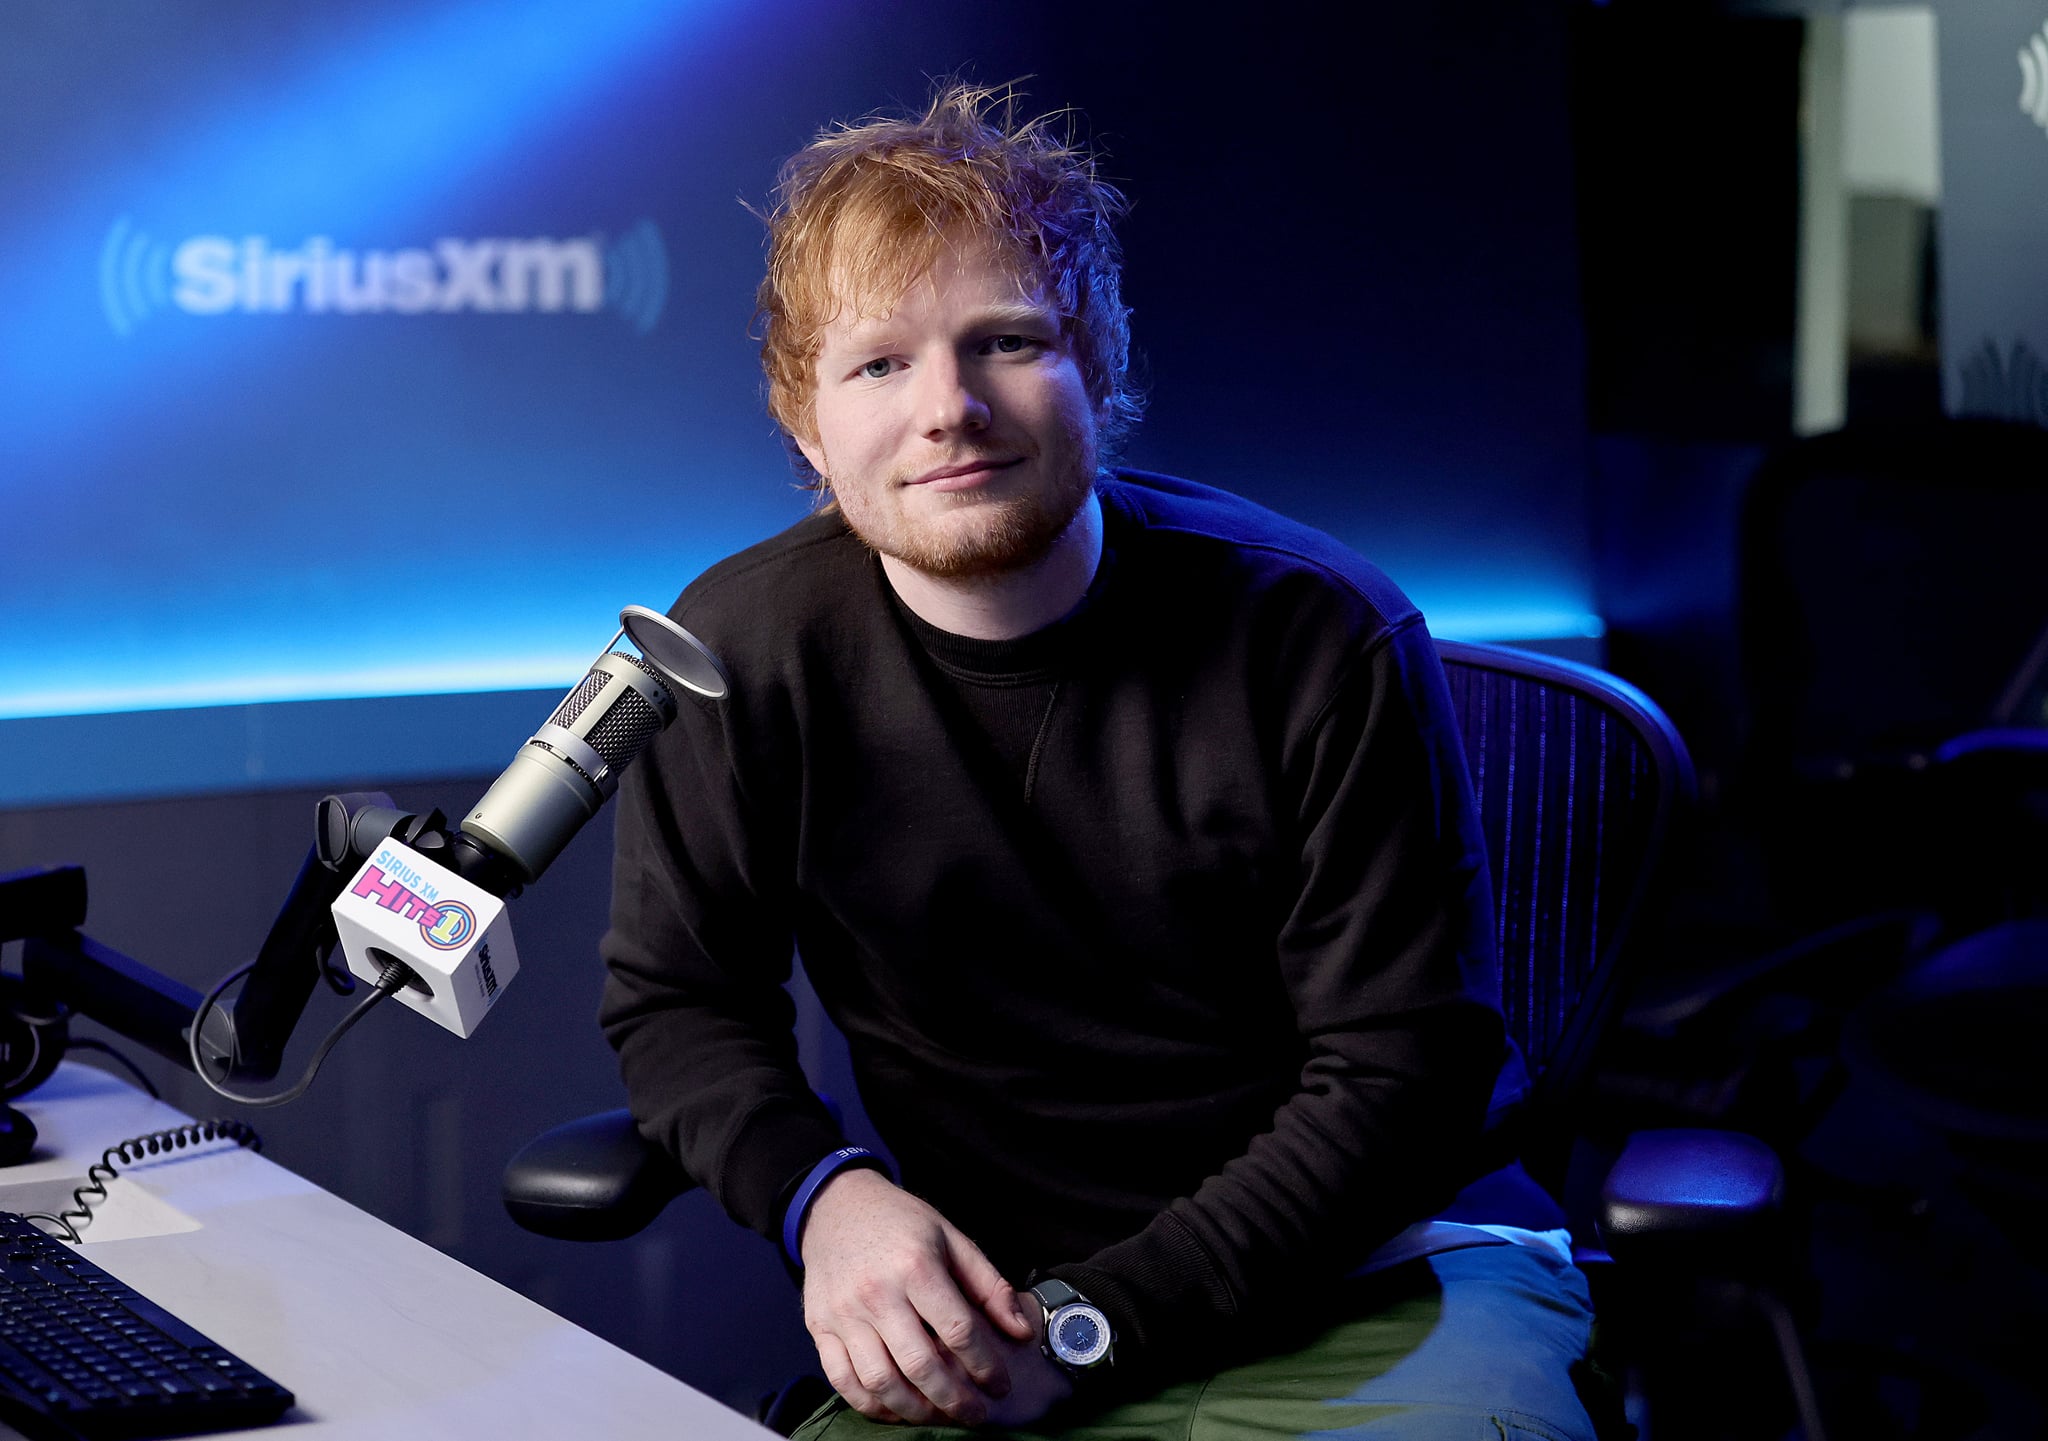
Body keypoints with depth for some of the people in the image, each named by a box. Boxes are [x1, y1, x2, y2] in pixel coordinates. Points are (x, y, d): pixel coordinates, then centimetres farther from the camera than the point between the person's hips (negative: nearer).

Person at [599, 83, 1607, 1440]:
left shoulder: (1322, 639, -11)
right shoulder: (742, 649, -5)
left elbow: (1401, 1072, -8)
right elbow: (677, 995, 8)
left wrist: (1088, 1328, -16)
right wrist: (821, 1194, -13)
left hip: (1376, 1283, -1)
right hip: (993, 1302, 2)